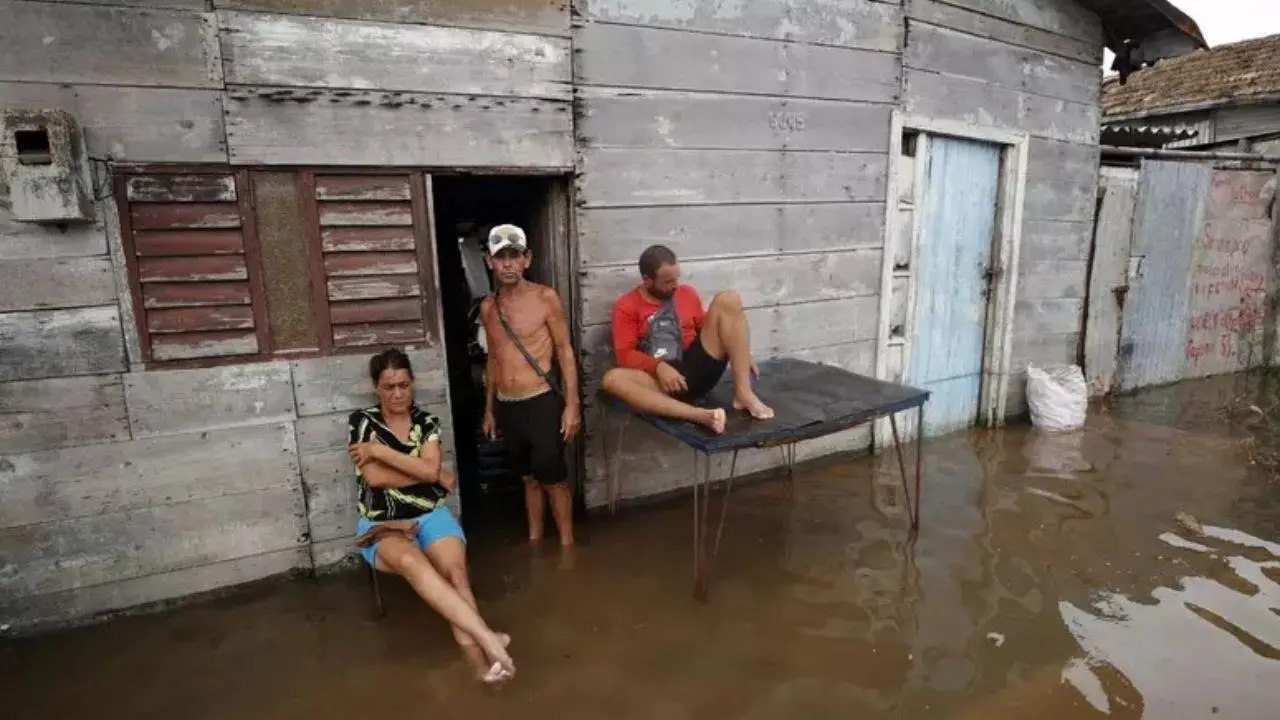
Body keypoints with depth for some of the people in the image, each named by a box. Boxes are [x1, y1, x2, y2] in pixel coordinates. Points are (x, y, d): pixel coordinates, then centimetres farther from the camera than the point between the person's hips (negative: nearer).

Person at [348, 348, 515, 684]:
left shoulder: (426, 422, 8)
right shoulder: (362, 421, 1)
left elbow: (429, 469, -8)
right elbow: (374, 477, -10)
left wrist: (378, 450, -11)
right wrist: (437, 475, -3)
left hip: (430, 514, 3)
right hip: (381, 524, -3)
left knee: (455, 569, -30)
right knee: (411, 562, -37)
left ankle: (475, 652, -39)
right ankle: (486, 637, -46)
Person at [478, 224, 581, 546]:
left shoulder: (546, 298, -7)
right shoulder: (488, 307, 8)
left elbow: (565, 351, -6)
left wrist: (572, 404, -11)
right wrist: (489, 408, 18)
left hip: (542, 402, -5)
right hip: (506, 407, 5)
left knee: (553, 478, 2)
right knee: (528, 477, 17)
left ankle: (566, 544, 17)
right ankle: (534, 538, 32)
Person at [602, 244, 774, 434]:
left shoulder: (687, 293, 13)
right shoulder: (627, 306, 1)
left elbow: (706, 328, 21)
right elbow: (624, 354, -7)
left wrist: (741, 352, 6)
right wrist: (659, 367, -24)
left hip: (699, 369, 3)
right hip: (664, 379, -3)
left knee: (728, 299, -12)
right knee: (613, 379, -34)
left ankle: (743, 393, -21)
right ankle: (699, 415, -45)